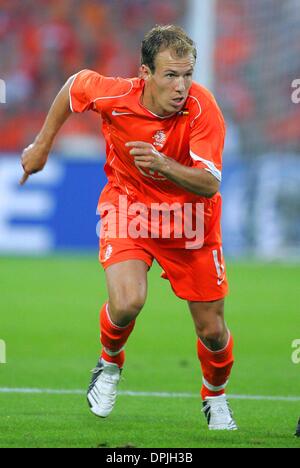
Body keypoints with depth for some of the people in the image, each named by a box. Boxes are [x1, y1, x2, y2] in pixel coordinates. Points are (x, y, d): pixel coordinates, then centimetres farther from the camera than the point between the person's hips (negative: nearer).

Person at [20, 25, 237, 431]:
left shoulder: (203, 108, -25)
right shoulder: (114, 96, -22)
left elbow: (210, 184, -29)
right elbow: (75, 84, 2)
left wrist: (164, 165, -47)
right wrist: (42, 145, 10)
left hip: (190, 222, 0)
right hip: (128, 209, 0)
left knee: (213, 331, 4)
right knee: (127, 302, -27)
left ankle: (216, 397, 38)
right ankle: (110, 363, 9)